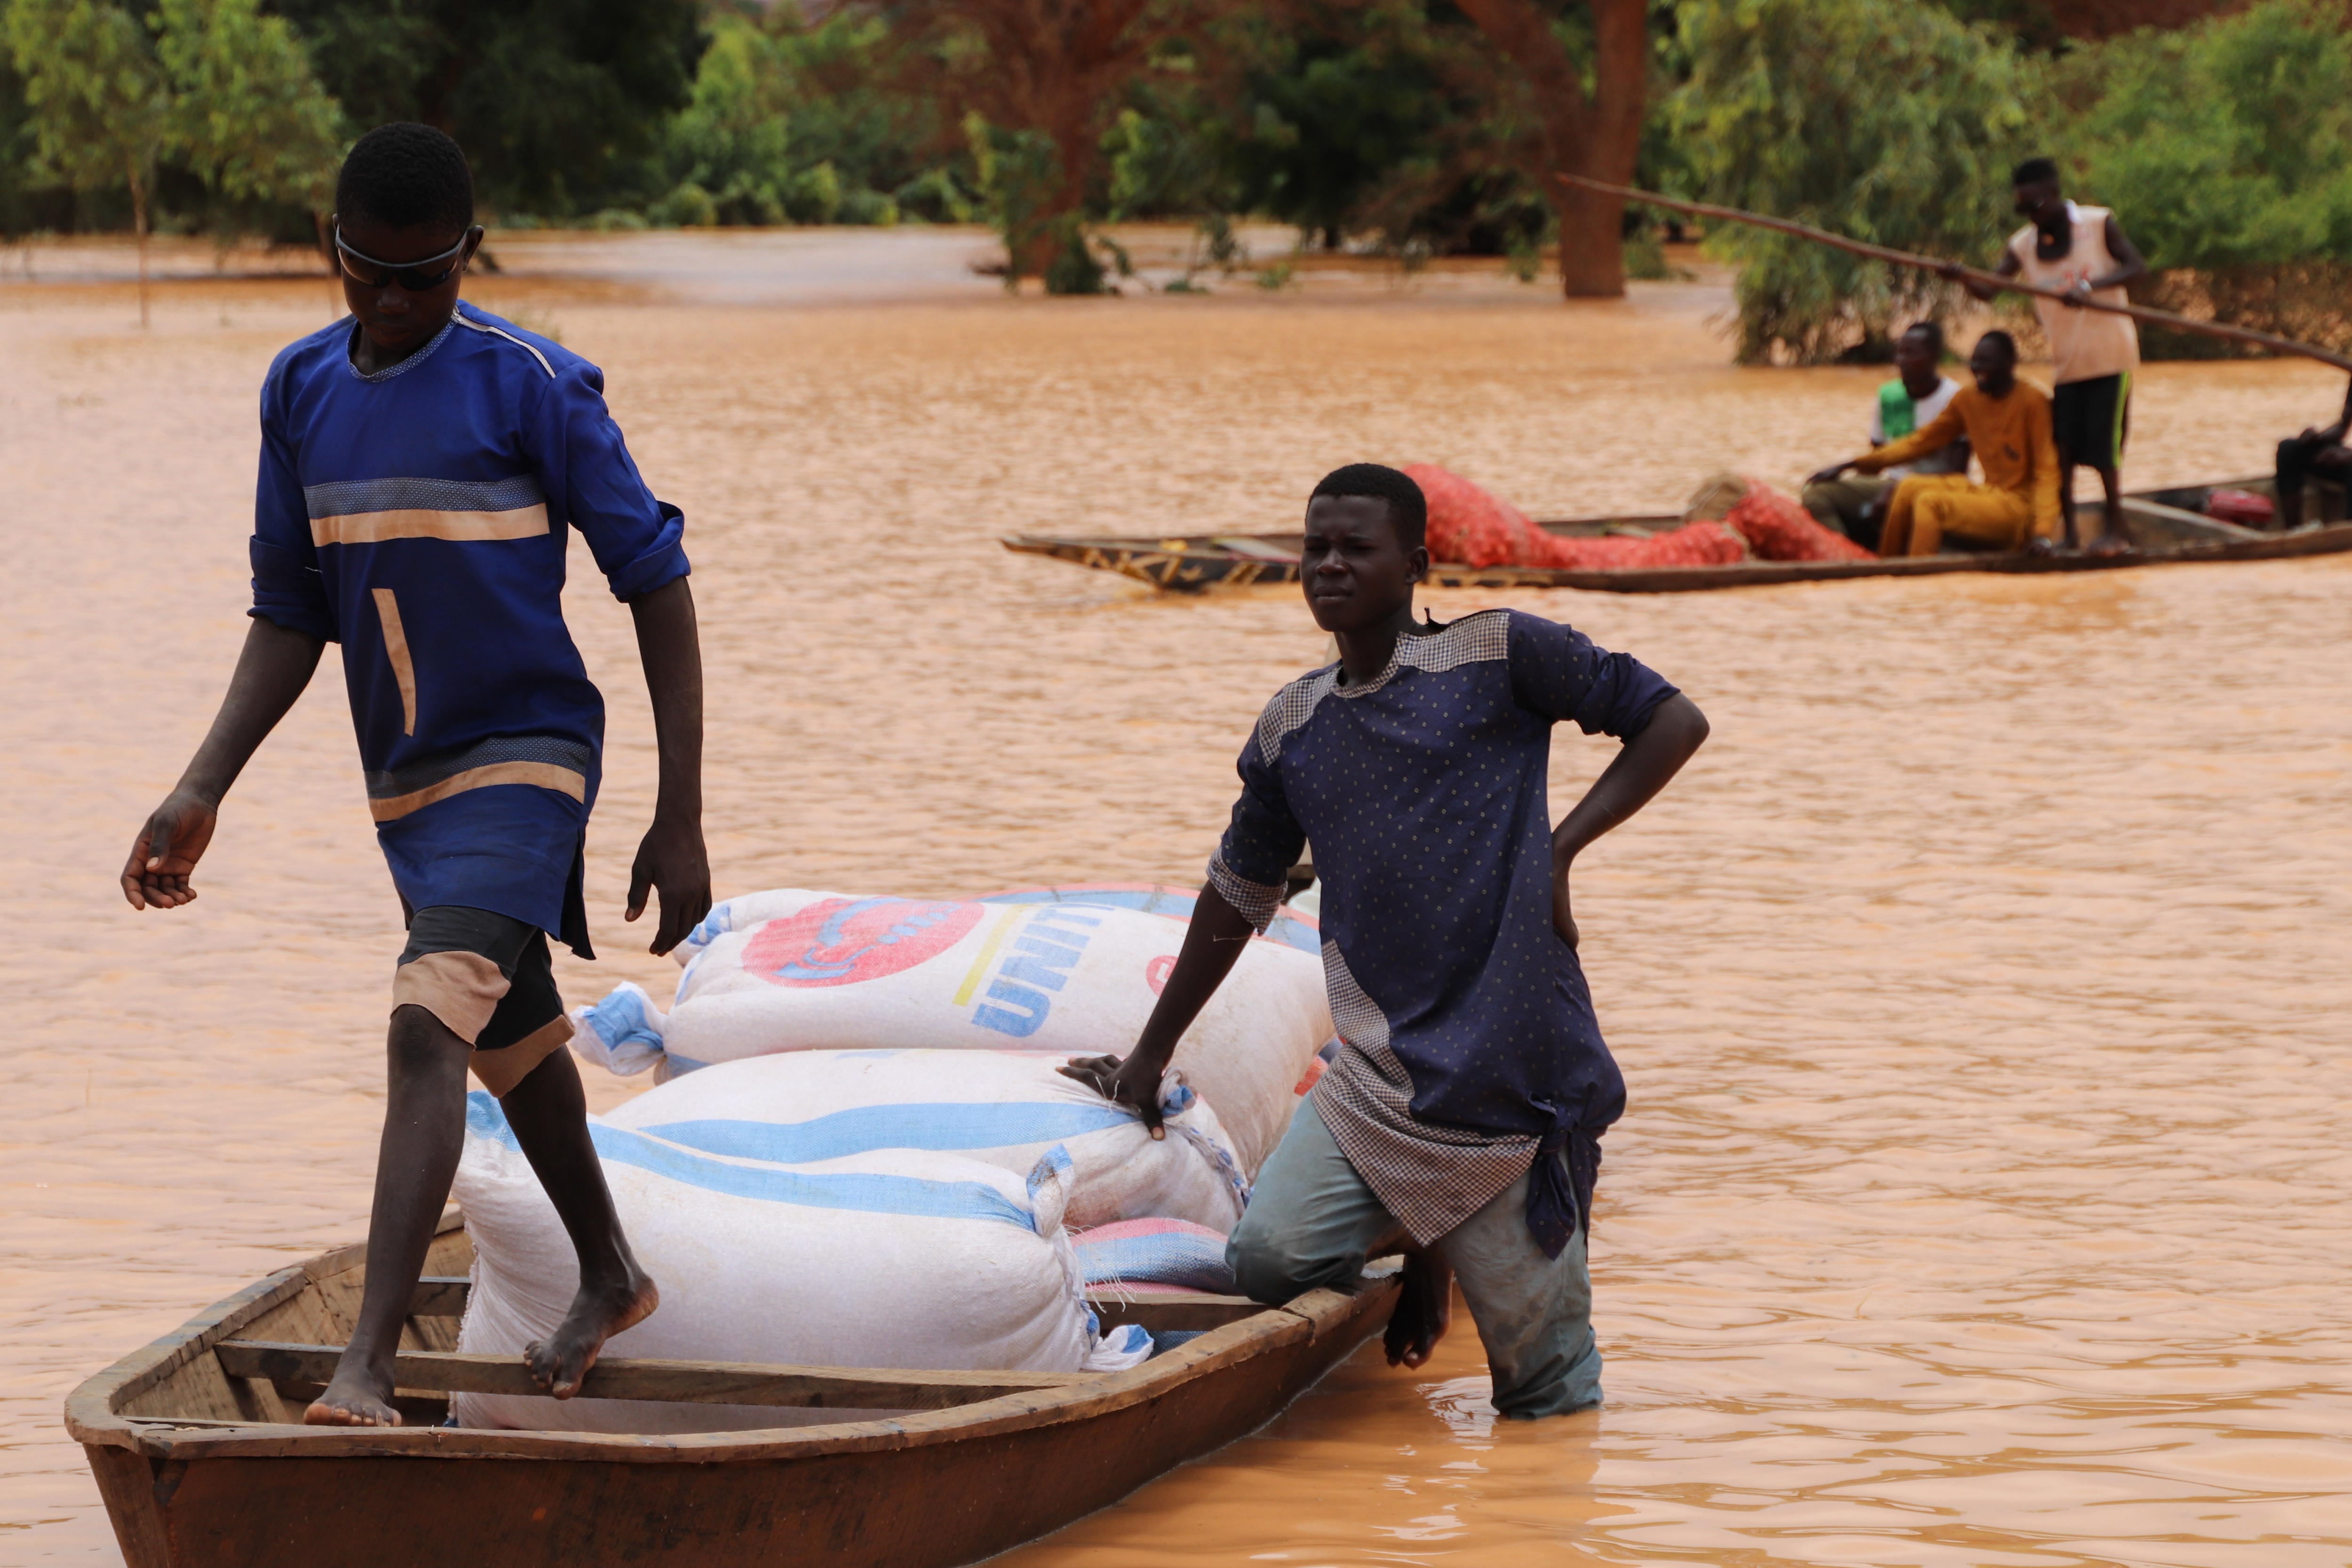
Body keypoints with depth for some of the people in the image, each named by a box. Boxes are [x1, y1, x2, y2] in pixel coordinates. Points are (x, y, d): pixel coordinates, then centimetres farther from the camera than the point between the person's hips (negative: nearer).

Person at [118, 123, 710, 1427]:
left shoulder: (531, 386, -15)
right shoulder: (301, 391, 2)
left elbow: (655, 584, -11)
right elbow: (291, 618, 8)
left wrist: (680, 818, -14)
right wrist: (202, 791, -4)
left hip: (526, 757, -7)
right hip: (403, 781, 7)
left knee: (426, 1026, -25)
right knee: (510, 1043, 23)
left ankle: (367, 1368, -32)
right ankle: (611, 1279, 46)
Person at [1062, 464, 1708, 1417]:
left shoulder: (1499, 656, -3)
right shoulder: (1292, 727, 11)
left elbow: (1674, 721, 1)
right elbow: (1237, 898, 22)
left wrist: (1561, 847, -10)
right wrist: (1148, 1058, 26)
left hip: (1509, 1078, -5)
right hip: (1375, 1079, 5)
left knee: (1546, 1392, -4)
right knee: (1268, 1262, -16)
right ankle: (1421, 1236, 14)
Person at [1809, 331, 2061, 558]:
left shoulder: (2032, 401, -11)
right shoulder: (1966, 400, 8)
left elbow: (2047, 469, -14)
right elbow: (1918, 442, 12)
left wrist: (2043, 532, -26)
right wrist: (1851, 464, 6)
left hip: (2021, 505, -7)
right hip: (1990, 493, 7)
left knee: (1930, 502, -24)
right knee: (1910, 488, -12)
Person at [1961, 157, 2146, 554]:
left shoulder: (2099, 225, -7)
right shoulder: (2023, 245, 1)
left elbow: (2137, 266, -16)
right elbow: (1990, 288, -10)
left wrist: (2092, 286, -31)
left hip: (2109, 353, -4)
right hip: (2066, 361, 4)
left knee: (2102, 444, -7)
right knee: (2061, 448, -3)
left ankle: (2115, 525, 6)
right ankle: (2069, 529, 6)